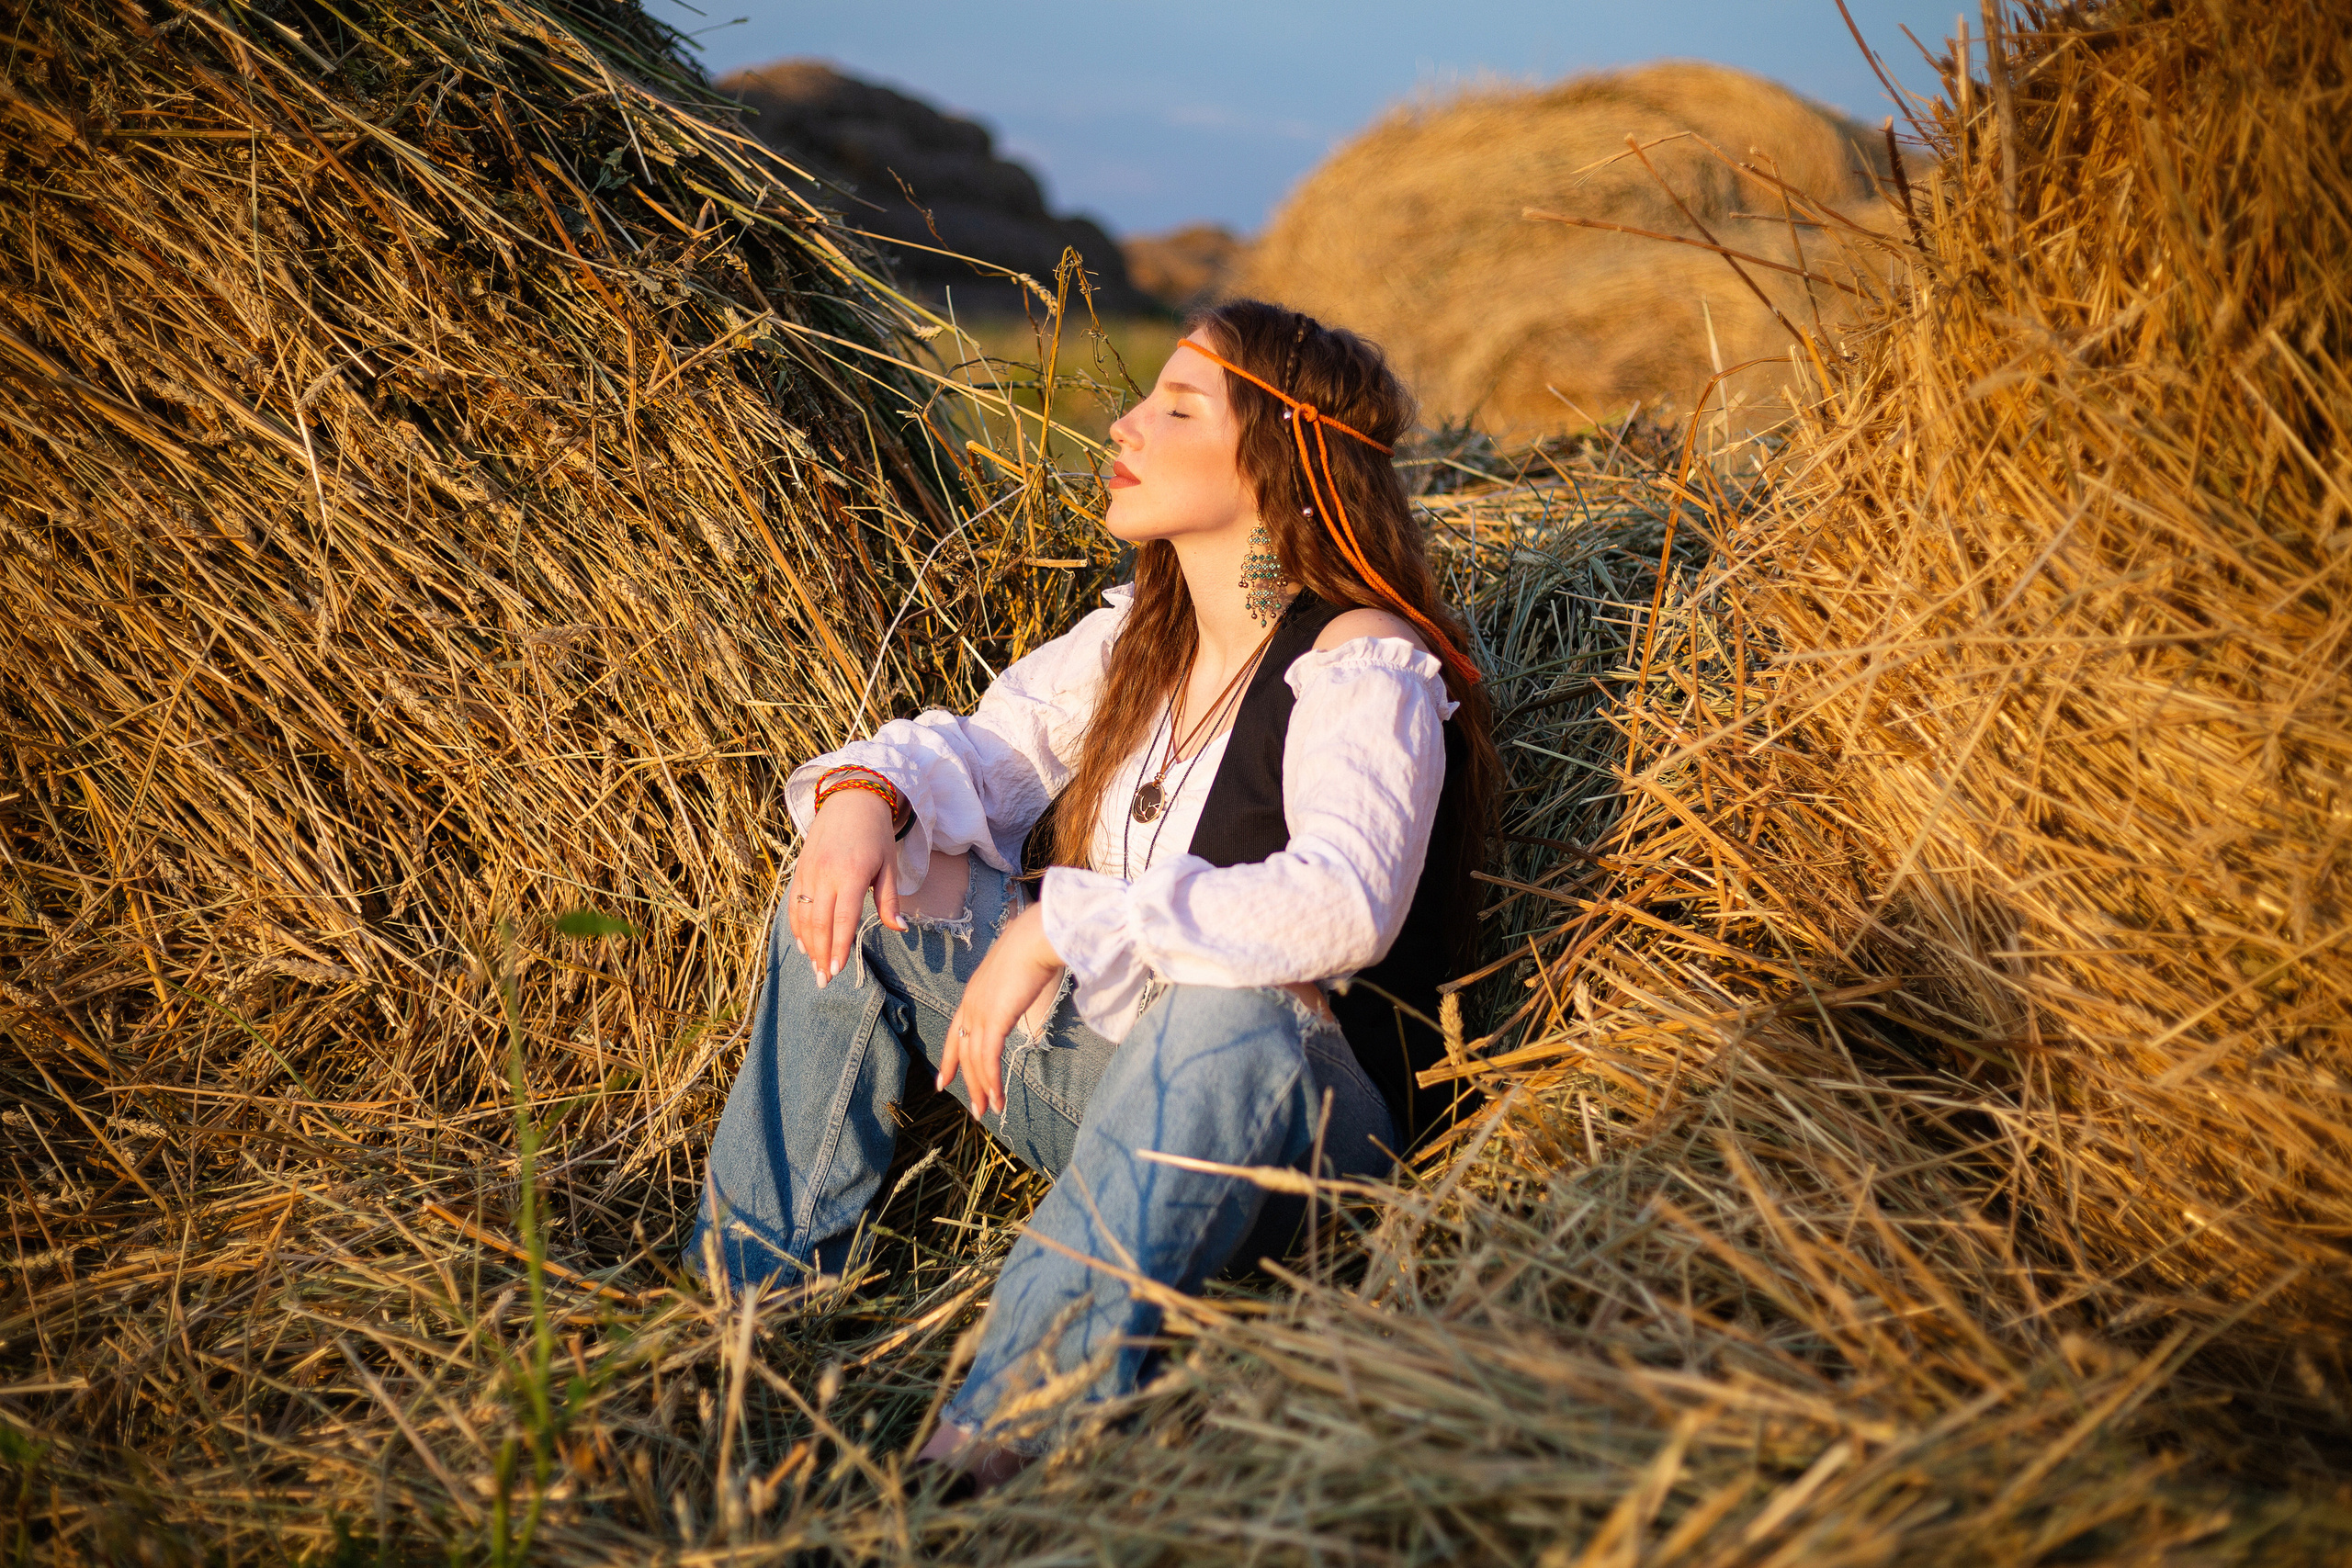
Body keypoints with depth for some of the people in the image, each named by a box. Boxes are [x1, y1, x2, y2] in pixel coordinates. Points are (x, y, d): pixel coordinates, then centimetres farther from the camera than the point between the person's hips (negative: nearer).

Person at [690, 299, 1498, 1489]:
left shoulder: (1365, 667, -18)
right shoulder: (1137, 633, 6)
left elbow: (1344, 903, -35)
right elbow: (983, 754, 9)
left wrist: (1065, 925, -37)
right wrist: (865, 791, -15)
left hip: (1282, 1122, -7)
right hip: (1097, 1068, 8)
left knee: (1235, 1008, -41)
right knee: (857, 882, 0)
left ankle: (985, 1462, -40)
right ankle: (749, 1300, 2)